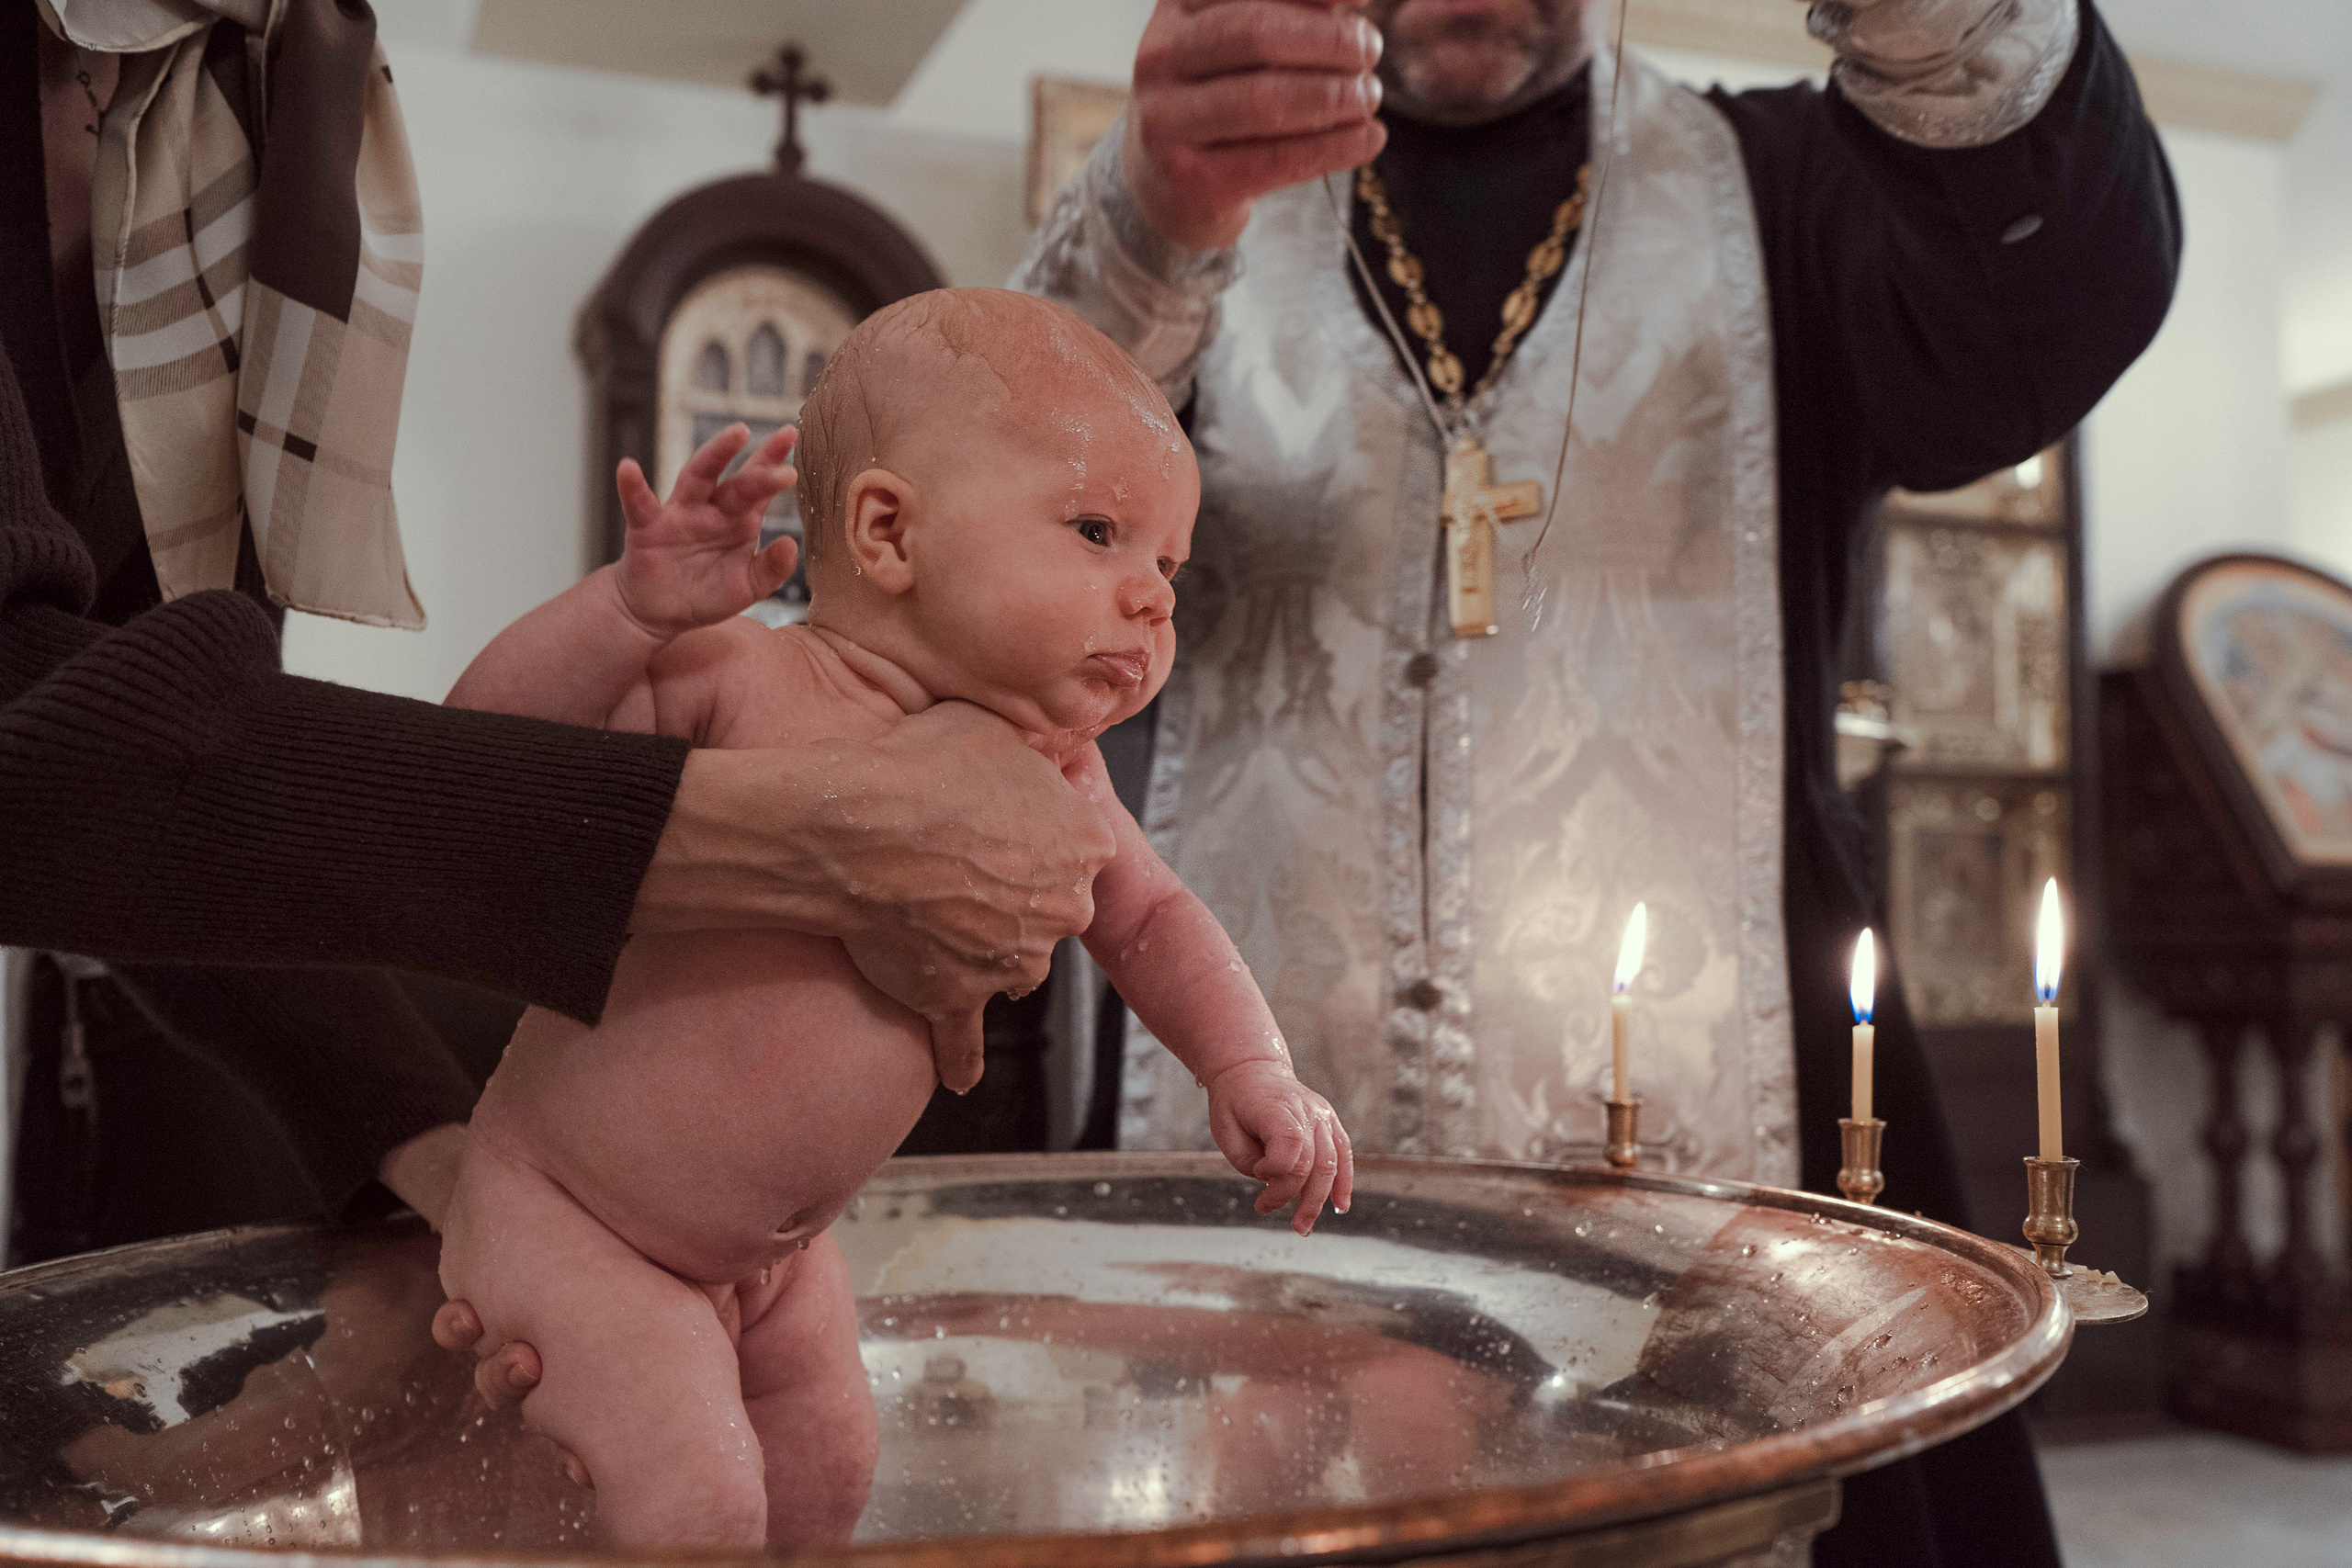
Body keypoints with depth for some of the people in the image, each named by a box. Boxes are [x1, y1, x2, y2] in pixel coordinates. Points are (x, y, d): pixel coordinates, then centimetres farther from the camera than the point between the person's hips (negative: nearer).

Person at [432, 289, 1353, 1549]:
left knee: (824, 1477, 18)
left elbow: (1150, 918, 7)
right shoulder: (739, 686, -25)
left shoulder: (1051, 781, -7)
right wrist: (636, 604, -42)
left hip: (778, 1249, 7)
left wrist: (1250, 1070, -7)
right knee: (690, 1503, -11)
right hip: (567, 1216, -7)